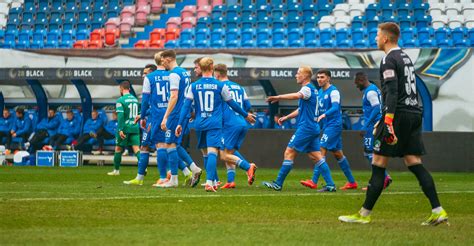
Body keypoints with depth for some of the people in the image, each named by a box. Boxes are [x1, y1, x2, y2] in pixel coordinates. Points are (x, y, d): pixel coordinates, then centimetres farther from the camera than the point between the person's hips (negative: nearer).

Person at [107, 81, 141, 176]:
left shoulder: (120, 100, -8)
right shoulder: (135, 99, 11)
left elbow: (120, 115, -17)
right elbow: (139, 114, 17)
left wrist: (120, 129, -19)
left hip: (125, 128, -5)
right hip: (135, 127, 5)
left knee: (118, 149, 11)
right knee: (136, 148, -5)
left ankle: (116, 170, 21)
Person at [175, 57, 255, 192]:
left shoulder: (193, 86, 3)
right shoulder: (220, 86, -1)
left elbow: (186, 106, -2)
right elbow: (232, 104, 7)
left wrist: (180, 124, 0)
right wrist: (246, 115, 20)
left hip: (200, 125, 3)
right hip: (215, 125, -3)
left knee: (206, 154, 16)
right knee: (212, 153, -12)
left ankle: (213, 182, 23)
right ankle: (209, 182, -28)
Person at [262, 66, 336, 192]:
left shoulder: (307, 89, -12)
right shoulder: (312, 89, 20)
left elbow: (297, 96, -36)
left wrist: (278, 97, -38)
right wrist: (286, 117, 26)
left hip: (306, 128, -10)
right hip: (313, 128, 10)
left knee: (289, 153, -5)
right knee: (316, 157, 6)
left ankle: (278, 184, -2)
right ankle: (330, 185, 0)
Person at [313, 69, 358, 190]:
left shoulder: (333, 91, -12)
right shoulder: (320, 92, 14)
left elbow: (335, 107, -27)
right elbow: (319, 108, 25)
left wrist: (324, 115, -41)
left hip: (334, 125, -9)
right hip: (326, 126, 9)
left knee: (322, 150, -16)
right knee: (338, 154, 11)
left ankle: (314, 181, -21)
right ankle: (352, 182, 17)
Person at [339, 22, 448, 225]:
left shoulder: (389, 60, -8)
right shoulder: (406, 57, 20)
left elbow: (392, 92, -19)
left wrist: (388, 123, -25)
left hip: (399, 115, -9)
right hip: (414, 113, 9)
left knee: (378, 164, -3)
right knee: (415, 164, 5)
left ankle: (364, 214, 0)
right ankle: (438, 211, -5)